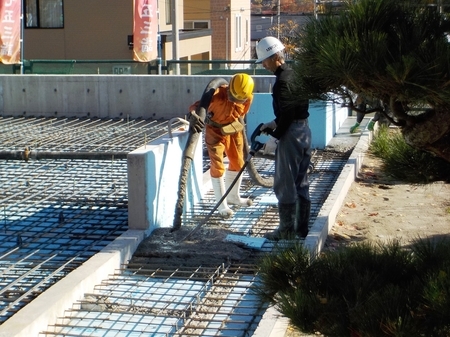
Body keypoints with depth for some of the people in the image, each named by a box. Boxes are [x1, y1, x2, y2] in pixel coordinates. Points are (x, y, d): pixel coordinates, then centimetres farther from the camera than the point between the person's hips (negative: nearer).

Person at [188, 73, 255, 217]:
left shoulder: (248, 98, -17)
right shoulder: (217, 95, -33)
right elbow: (195, 106, -33)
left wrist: (237, 126, 15)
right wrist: (193, 116, -53)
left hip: (233, 130, 5)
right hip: (215, 131, -5)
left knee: (238, 163, 16)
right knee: (217, 167, -6)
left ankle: (233, 196, 37)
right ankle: (221, 205, 5)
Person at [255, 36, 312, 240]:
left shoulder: (282, 81, -18)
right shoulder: (294, 74, 11)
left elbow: (287, 114, -22)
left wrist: (273, 135, -13)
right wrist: (273, 124, 15)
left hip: (291, 134, -10)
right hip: (304, 130, 10)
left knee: (284, 184, -1)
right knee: (301, 183, 14)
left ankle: (287, 229, 6)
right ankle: (302, 228, 20)